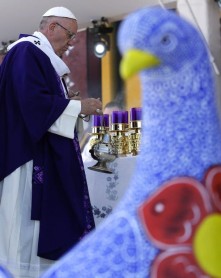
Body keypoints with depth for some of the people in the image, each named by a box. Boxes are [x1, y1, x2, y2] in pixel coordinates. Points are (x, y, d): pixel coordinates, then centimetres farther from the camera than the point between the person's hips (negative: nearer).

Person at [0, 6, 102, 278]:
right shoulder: (26, 51, -11)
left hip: (44, 156, 11)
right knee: (25, 230, -7)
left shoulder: (39, 55, 20)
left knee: (40, 229, 10)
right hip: (29, 155, -11)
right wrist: (78, 107, -13)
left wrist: (71, 105, 9)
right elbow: (34, 101, -23)